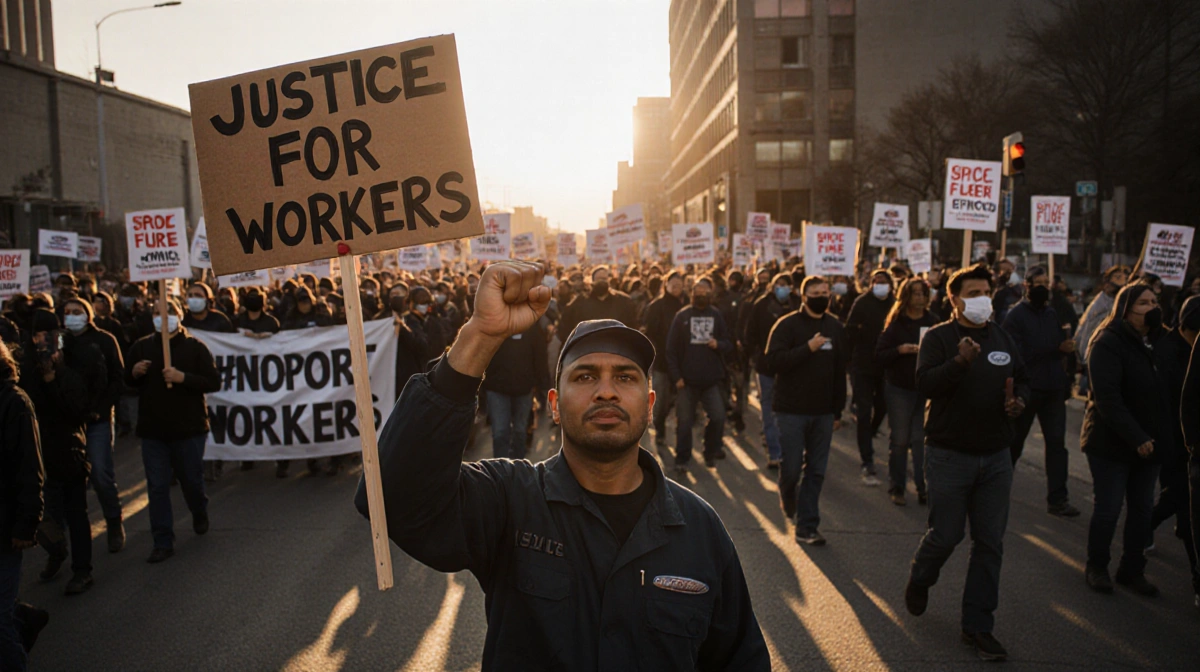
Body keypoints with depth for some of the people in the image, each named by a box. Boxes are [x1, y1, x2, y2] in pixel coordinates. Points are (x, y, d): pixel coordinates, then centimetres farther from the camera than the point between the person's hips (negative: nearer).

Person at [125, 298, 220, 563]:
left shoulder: (195, 347, -5)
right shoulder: (141, 347, 6)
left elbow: (214, 382, -10)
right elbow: (127, 381, 15)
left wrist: (183, 377, -24)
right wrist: (134, 373, -8)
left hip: (189, 428, -2)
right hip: (153, 430, 3)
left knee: (191, 480, 11)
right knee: (157, 487, 3)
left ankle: (200, 513, 42)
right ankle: (163, 543, 10)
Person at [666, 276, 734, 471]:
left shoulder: (716, 315, 6)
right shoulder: (682, 316, 0)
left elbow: (729, 344, 7)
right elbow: (671, 348, -3)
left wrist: (718, 344, -16)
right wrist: (676, 375, -10)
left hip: (711, 379, 1)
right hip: (686, 379, -1)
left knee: (718, 417, -4)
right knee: (684, 421, 4)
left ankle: (710, 453, 18)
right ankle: (682, 459, 16)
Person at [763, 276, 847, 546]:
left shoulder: (836, 328, 9)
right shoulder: (787, 325, -5)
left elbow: (840, 371, 14)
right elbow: (773, 361, -17)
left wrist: (838, 411, 12)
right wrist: (808, 348, -21)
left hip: (823, 412, 4)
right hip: (791, 410, -4)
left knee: (816, 472, 4)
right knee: (791, 468, -2)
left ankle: (806, 527, 13)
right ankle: (788, 499, 32)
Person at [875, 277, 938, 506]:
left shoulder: (933, 322, 5)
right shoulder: (896, 323, -1)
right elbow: (880, 355, -5)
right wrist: (900, 350, -21)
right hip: (900, 388, -2)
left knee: (922, 439, 1)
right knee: (899, 440, 3)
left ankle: (923, 487, 10)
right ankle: (897, 488, 13)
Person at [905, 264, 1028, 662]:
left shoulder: (1003, 339, 9)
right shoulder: (938, 338, -7)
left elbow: (1022, 380, 19)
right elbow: (924, 384, -21)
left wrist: (1019, 399, -4)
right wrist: (960, 362, -37)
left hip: (996, 457, 5)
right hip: (949, 454, -5)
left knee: (990, 543, 6)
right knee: (946, 535, 0)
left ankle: (977, 626, 18)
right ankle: (919, 580, 34)